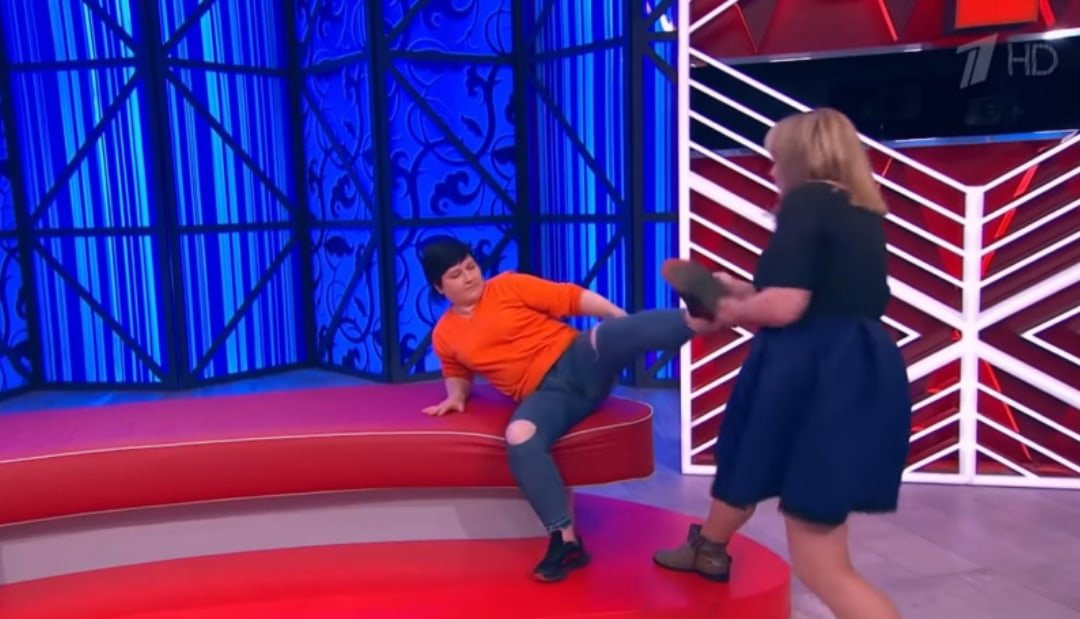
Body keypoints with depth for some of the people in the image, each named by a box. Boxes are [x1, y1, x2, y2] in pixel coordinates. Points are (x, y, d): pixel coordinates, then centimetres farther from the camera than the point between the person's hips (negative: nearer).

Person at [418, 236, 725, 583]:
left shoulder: (508, 286, 7)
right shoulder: (444, 336, 15)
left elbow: (572, 298, 2)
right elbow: (458, 374, 33)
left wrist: (626, 323, -7)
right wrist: (456, 395, 8)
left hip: (580, 361, -1)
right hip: (545, 394, 1)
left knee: (606, 334, -35)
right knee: (519, 438, -32)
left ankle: (701, 318, -55)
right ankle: (566, 540, -28)